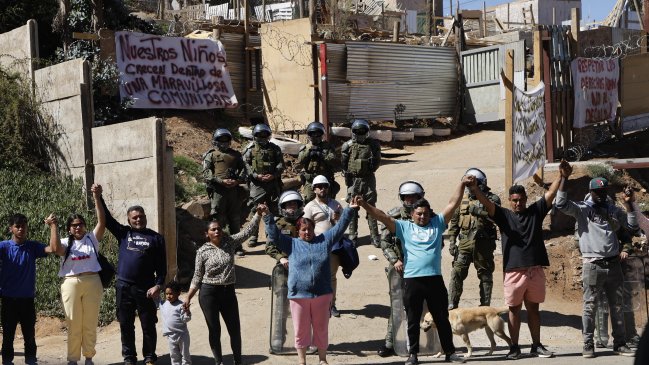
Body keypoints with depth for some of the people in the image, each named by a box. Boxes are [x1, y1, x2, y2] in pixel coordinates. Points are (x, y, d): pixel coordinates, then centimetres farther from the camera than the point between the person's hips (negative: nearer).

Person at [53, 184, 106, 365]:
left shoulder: (92, 238, 5)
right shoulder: (66, 243, 5)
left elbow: (102, 221, -6)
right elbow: (56, 248, -17)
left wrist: (97, 198, -15)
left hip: (92, 282, 0)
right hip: (71, 284, 0)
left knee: (90, 323, 7)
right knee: (73, 324, 6)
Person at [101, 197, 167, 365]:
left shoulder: (156, 238, 4)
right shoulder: (124, 233, 8)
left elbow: (161, 265, 1)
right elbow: (107, 218, 4)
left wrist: (158, 285, -9)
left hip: (146, 289, -2)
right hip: (123, 287, 2)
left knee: (148, 326, 4)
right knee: (126, 325, 8)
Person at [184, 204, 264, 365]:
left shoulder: (229, 243, 2)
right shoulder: (203, 251, -3)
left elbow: (248, 230, 0)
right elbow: (197, 277, 1)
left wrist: (258, 213, -11)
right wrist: (188, 298, -3)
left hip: (229, 292, 3)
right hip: (209, 293, -2)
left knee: (235, 329, 7)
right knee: (214, 330, 4)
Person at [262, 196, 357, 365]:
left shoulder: (324, 240, 8)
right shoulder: (292, 244, 5)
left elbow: (339, 227, 8)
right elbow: (275, 234, 0)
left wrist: (349, 210, 0)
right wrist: (267, 217, -10)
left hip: (322, 294, 1)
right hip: (299, 294, -1)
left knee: (321, 328, 12)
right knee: (301, 330, 7)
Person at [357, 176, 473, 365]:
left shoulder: (437, 224, 11)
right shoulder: (404, 227, 8)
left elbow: (452, 204, 8)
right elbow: (382, 216, 0)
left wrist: (462, 184, 1)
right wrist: (365, 205, -11)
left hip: (435, 279, 1)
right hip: (412, 280, -1)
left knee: (442, 318, 10)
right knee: (413, 320, 7)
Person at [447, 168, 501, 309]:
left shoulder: (492, 199, -1)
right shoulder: (462, 198, 9)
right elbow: (454, 221, 13)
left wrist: (478, 210, -23)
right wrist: (451, 241, 7)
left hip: (483, 243, -2)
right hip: (465, 243, 2)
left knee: (485, 275, 7)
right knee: (457, 273, -4)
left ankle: (485, 306, 18)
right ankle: (451, 305, -1)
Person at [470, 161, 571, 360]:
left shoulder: (536, 211, 10)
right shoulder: (504, 215, 5)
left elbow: (550, 194, 1)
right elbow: (487, 203, -9)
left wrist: (561, 176, -13)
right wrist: (475, 190, -27)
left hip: (535, 270, 2)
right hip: (513, 271, -2)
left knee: (533, 309, 11)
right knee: (514, 310, 6)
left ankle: (536, 346, 18)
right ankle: (514, 347, 12)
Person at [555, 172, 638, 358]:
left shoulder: (614, 210, 11)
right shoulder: (582, 209, -2)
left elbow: (633, 226, 9)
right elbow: (561, 204, -17)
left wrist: (628, 204, -1)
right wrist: (564, 178, -23)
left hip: (613, 264, 4)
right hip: (593, 265, -4)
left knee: (617, 306, 9)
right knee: (589, 306, -1)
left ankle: (620, 343, 17)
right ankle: (588, 345, 3)